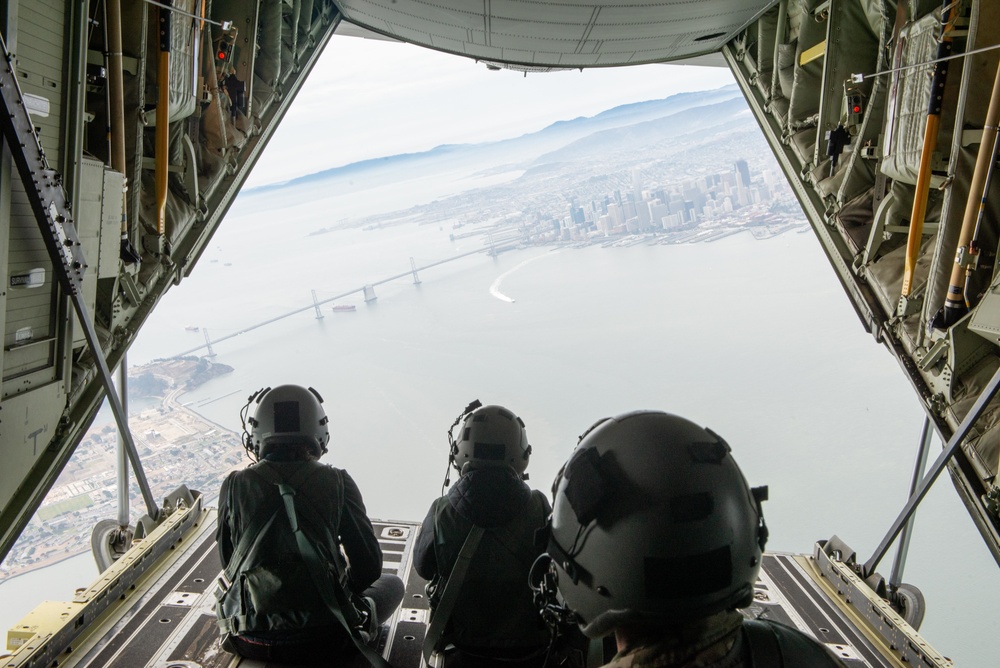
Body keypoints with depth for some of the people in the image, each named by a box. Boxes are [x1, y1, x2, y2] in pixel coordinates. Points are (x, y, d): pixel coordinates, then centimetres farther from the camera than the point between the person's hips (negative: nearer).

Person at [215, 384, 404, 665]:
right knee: (393, 584, 22)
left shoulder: (234, 485, -4)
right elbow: (369, 567, -6)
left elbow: (228, 562, 9)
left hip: (250, 643, 2)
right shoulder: (337, 483, -10)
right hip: (322, 641, -2)